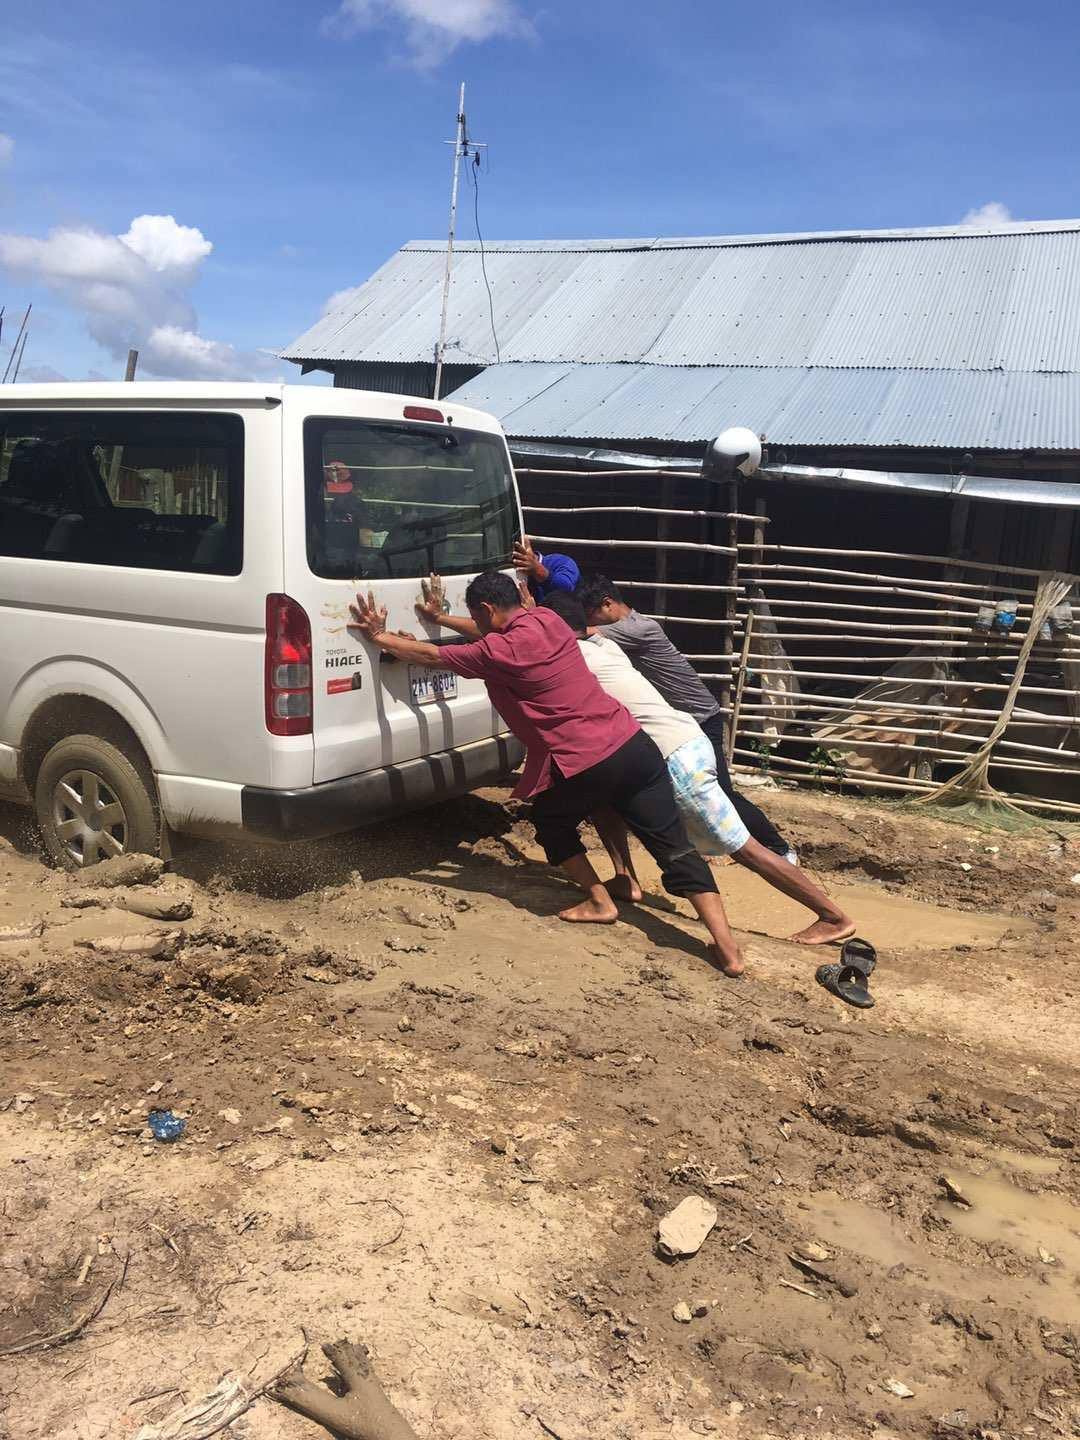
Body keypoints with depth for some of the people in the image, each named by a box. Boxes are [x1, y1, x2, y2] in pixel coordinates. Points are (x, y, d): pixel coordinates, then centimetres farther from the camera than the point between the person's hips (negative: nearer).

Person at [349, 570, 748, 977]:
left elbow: (434, 657, 2)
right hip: (633, 744, 7)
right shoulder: (546, 619, 14)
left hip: (587, 764, -7)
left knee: (551, 822, 25)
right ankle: (726, 946, -1)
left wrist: (378, 636, 15)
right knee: (674, 847, 4)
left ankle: (599, 901, 24)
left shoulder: (500, 651, -8)